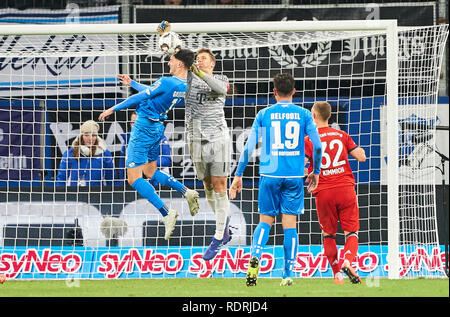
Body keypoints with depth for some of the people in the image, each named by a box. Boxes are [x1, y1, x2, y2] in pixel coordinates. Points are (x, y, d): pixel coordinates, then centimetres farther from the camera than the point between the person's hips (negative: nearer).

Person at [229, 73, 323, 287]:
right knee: (289, 225, 5)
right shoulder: (303, 115, 3)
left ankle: (255, 256, -16)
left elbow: (249, 147, 0)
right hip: (294, 176, 0)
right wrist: (316, 172, 14)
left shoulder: (264, 114, 3)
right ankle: (288, 275, 1)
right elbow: (318, 146, 0)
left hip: (269, 175, 0)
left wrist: (238, 176, 5)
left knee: (265, 221, 11)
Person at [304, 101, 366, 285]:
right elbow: (361, 157, 7)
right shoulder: (341, 136, 7)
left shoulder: (308, 140, 0)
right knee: (351, 232, 5)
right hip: (345, 188, 1)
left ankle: (336, 273, 4)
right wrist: (359, 150, 28)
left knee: (328, 235, 13)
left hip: (323, 193, -1)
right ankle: (347, 261, -22)